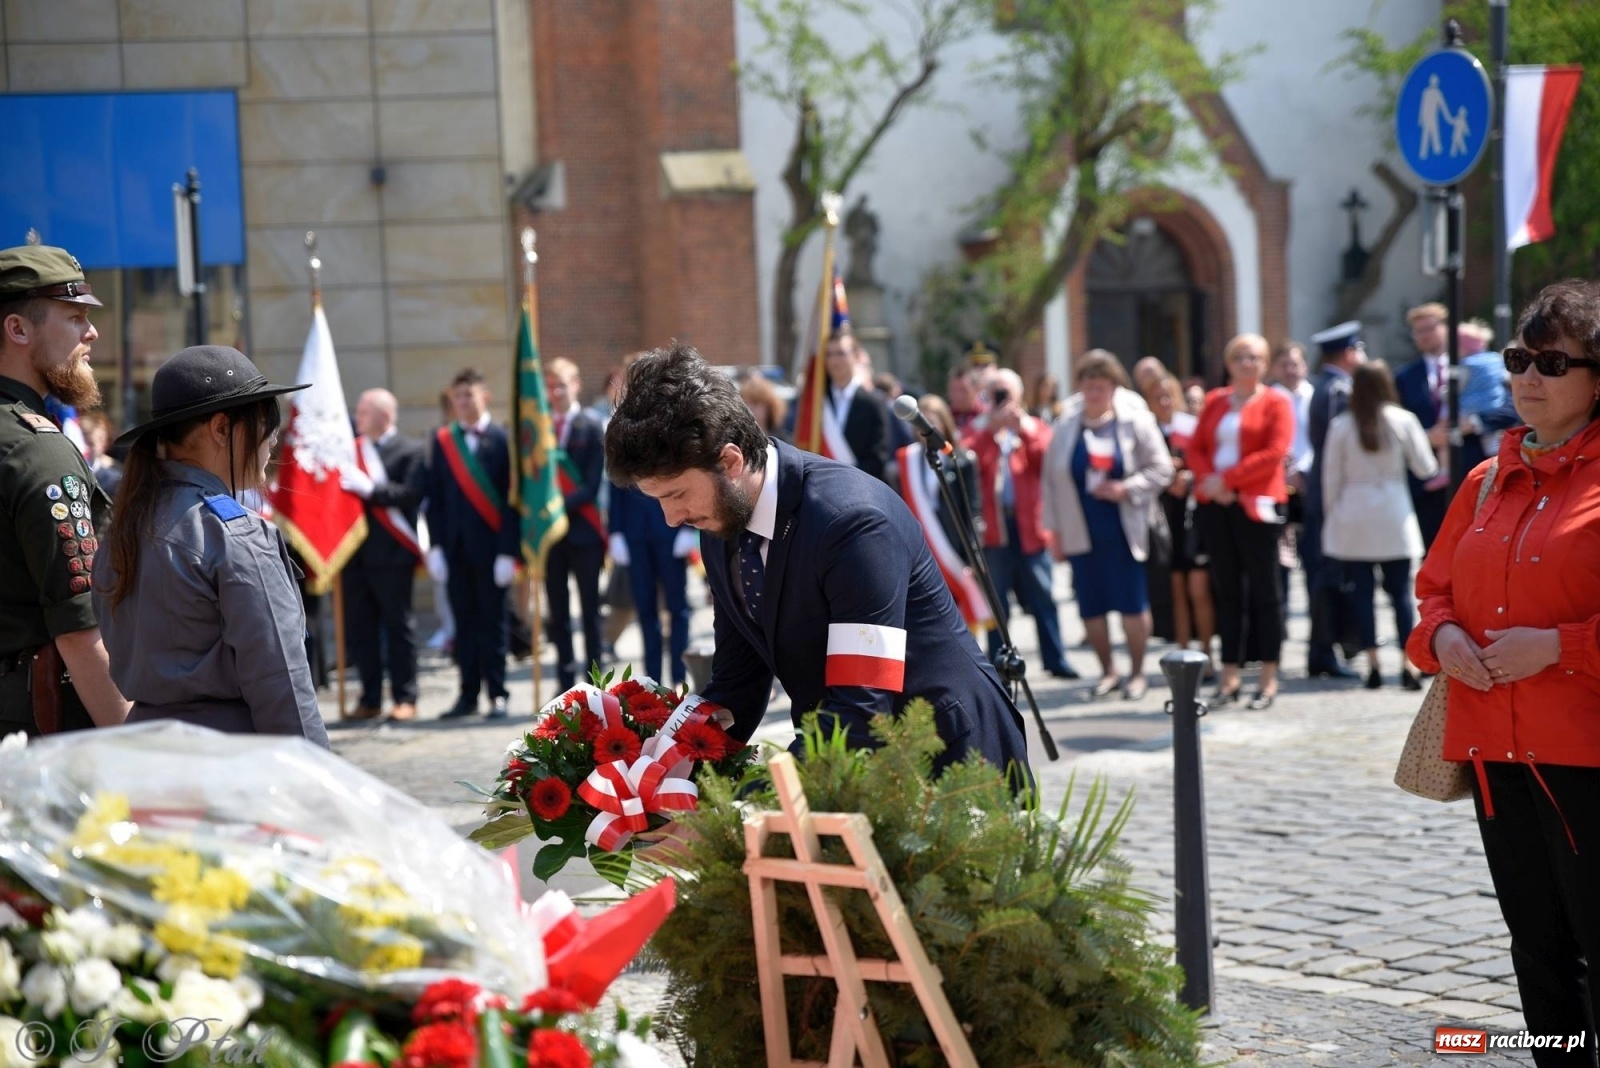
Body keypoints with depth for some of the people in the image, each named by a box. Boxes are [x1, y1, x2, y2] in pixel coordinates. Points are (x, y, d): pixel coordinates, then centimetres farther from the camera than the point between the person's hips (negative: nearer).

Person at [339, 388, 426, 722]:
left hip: (391, 555, -5)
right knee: (359, 628, 7)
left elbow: (412, 494, -15)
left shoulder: (409, 452, -2)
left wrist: (370, 488, -21)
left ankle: (405, 698, 8)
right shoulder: (350, 448, 13)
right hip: (356, 553, 5)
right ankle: (370, 699, 15)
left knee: (398, 625, 2)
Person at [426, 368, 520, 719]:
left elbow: (512, 498, -5)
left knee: (492, 622, 2)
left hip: (490, 547, -3)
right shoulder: (442, 440, 9)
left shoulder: (502, 439, -2)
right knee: (464, 623, 7)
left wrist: (508, 551, -10)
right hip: (455, 546, 3)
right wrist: (435, 546, 0)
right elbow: (435, 497, 8)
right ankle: (468, 694, 13)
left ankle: (498, 695, 9)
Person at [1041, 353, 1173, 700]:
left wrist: (1126, 489, -15)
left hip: (1124, 531, -3)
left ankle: (1137, 672, 14)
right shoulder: (1065, 426, 4)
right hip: (1080, 533, 3)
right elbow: (1050, 480, 8)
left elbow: (1161, 469, -1)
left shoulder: (1135, 421, -2)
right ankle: (1107, 671, 21)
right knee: (1091, 606, 6)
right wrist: (1055, 528, 6)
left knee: (1132, 604, 0)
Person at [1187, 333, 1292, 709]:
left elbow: (1274, 453, -11)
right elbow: (1196, 449, 11)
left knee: (1263, 589, -1)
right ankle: (1229, 675, 11)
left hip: (1255, 504, -5)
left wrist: (1227, 478, -14)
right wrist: (1210, 480, -9)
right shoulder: (1214, 402, 15)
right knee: (1227, 589, 7)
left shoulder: (1275, 403, 0)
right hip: (1216, 504, 5)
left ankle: (1269, 678, 2)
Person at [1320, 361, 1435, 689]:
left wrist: (1330, 515, 13)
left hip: (1353, 517, 0)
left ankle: (1373, 665, 3)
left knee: (1362, 591, 4)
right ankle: (1408, 665, -4)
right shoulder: (1403, 421, -3)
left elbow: (1331, 478, 2)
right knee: (1401, 591, 3)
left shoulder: (1341, 426, -2)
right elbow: (1425, 468, 3)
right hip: (1394, 516, 0)